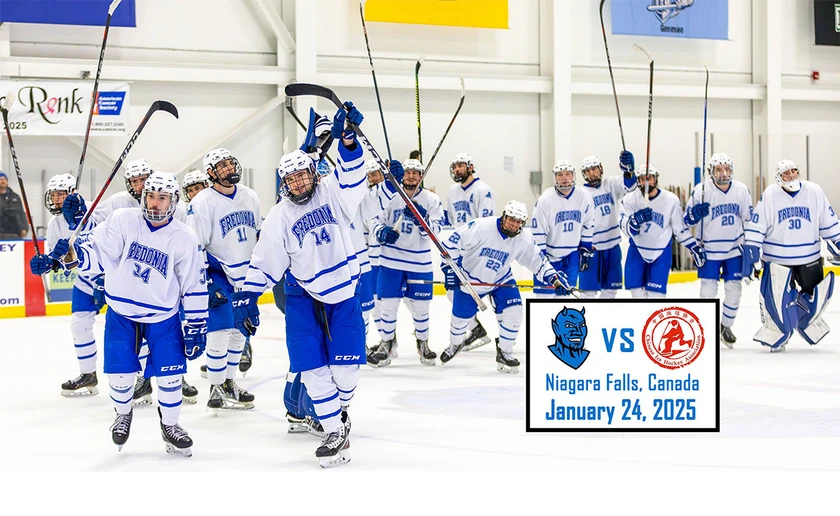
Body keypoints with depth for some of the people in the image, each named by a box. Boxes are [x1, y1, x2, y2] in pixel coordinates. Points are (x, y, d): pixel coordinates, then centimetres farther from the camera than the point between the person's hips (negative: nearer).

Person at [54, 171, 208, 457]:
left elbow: (194, 286, -6)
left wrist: (196, 327, -5)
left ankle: (170, 425, 22)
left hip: (163, 316, 0)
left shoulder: (184, 238, -11)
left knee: (169, 374, -3)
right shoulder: (122, 221, -11)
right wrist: (73, 252, -35)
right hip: (121, 312, 0)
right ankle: (123, 414, 34)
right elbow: (97, 254, -13)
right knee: (119, 374, 2)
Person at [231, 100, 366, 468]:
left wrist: (347, 138, -36)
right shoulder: (279, 217, -4)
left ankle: (340, 408, 25)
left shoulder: (333, 194, -3)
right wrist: (247, 297, -13)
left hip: (344, 291, 0)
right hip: (303, 296, 0)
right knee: (312, 368, -8)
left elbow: (352, 176, -21)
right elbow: (264, 262, -4)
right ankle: (335, 433, 1)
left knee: (346, 364, -6)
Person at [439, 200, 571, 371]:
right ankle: (455, 344, 41)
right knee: (460, 317, 6)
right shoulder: (482, 227, -30)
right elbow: (452, 243, -25)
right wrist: (450, 269, -25)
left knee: (513, 312, -15)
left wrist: (554, 277, -13)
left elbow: (537, 260, -2)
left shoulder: (524, 238, -16)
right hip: (470, 278, -3)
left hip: (501, 279, 3)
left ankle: (504, 352, 4)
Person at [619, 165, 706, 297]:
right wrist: (636, 220, -42)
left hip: (661, 252, -1)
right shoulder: (630, 199, -10)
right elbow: (627, 228, -21)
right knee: (636, 289, 2)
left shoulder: (671, 200, -9)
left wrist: (695, 247, 0)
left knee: (655, 292, -7)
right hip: (637, 249, 1)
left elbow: (680, 228, 2)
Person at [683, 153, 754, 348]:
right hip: (708, 250, -2)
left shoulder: (741, 190, -3)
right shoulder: (701, 190, -11)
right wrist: (695, 213, -29)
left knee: (734, 291, 5)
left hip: (734, 250, 3)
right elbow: (686, 219, -6)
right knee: (708, 292, -4)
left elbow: (750, 219, 8)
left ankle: (726, 327, 25)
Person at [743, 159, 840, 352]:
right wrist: (750, 253, -12)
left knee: (815, 297, 7)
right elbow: (756, 226, -6)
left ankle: (807, 326, 35)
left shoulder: (814, 192, -1)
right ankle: (777, 336, 12)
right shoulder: (770, 195, -8)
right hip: (777, 259, -3)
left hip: (809, 258, 3)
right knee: (777, 300, -7)